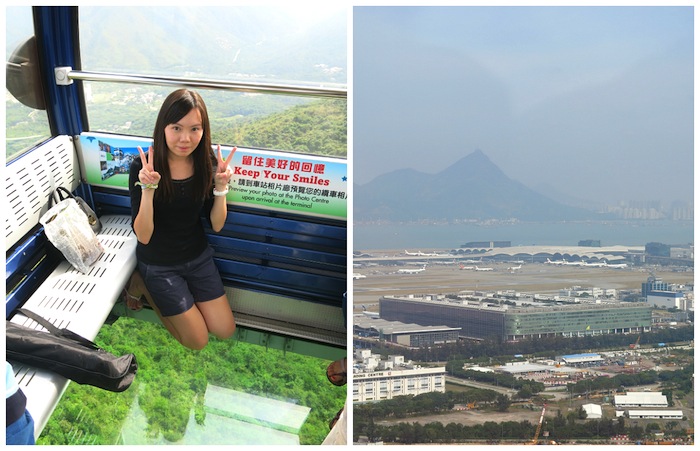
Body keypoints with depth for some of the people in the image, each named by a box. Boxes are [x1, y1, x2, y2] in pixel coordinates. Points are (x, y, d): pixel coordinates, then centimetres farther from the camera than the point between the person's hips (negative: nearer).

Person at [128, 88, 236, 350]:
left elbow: (216, 225, -9)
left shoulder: (207, 162, -13)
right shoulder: (143, 167, -23)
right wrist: (148, 189, -37)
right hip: (159, 264, -4)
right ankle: (146, 289, 21)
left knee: (225, 331, 10)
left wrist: (221, 186, -25)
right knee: (198, 341, 4)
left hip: (198, 257, 4)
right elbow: (143, 236, -23)